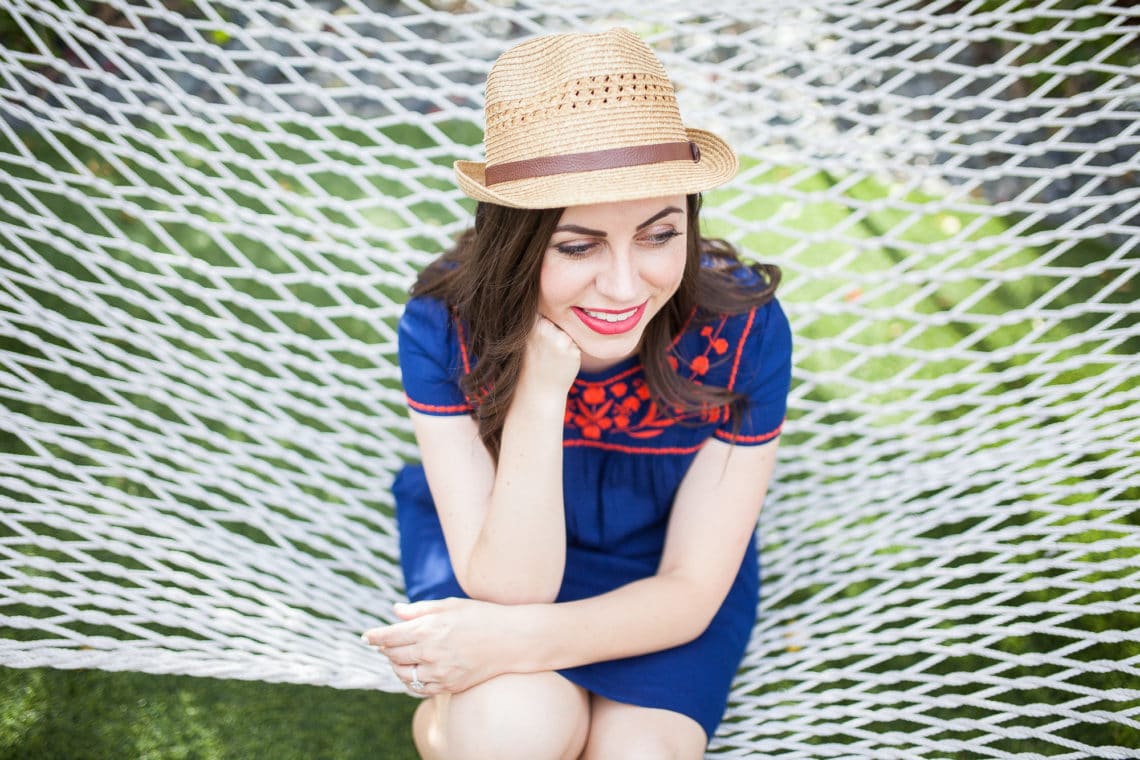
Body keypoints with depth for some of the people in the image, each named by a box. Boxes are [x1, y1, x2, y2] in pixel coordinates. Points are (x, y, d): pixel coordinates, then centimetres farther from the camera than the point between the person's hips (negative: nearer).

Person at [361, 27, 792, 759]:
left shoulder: (744, 329, -27)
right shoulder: (444, 323, -27)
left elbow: (689, 595, -19)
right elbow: (508, 585, -27)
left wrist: (512, 640, -34)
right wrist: (539, 391, -41)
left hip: (659, 569, 2)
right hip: (491, 550, -1)